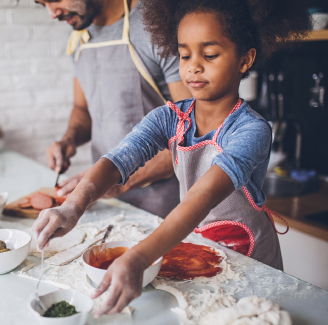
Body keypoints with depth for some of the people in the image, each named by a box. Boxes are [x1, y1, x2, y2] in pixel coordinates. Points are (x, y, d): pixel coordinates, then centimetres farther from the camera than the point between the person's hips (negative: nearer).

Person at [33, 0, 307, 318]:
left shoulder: (252, 130, -21)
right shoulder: (169, 119, -7)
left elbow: (205, 195, -36)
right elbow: (118, 159, -22)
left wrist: (137, 259, -48)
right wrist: (73, 206, -41)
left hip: (248, 260, -2)